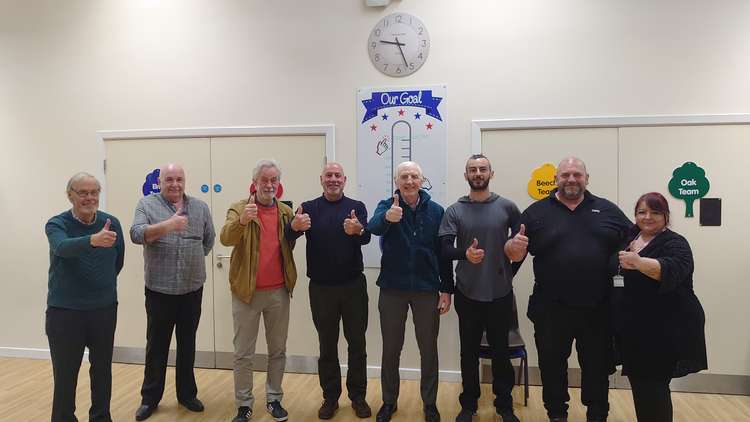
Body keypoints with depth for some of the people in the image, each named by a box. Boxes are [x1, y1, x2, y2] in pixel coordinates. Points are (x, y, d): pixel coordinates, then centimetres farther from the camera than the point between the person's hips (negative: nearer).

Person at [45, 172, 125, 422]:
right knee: (65, 373, 5)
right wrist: (93, 240, -51)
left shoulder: (112, 223, -2)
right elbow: (63, 248, -33)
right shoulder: (56, 224, -9)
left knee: (102, 369, 14)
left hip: (104, 308, 3)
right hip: (64, 310, -2)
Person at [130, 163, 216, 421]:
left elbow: (209, 239, 13)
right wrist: (167, 224, -31)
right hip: (159, 290, -2)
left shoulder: (200, 207, 6)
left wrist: (193, 259, 6)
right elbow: (137, 234, -18)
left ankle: (187, 394, 27)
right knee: (157, 346, 9)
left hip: (192, 289, 3)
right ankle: (150, 398, 24)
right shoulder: (146, 204, -2)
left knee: (187, 345, 14)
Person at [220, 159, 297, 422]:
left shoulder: (286, 211, 6)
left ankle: (274, 399, 29)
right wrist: (242, 220, -41)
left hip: (279, 291, 3)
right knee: (243, 353, 7)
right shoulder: (239, 208, -4)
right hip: (246, 291, -3)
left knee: (278, 350, 13)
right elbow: (226, 238, -23)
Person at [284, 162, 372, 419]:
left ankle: (358, 397, 24)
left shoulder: (357, 207, -1)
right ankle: (330, 397, 26)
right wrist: (295, 226, -41)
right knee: (327, 345, 11)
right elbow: (287, 236, -16)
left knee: (357, 343, 9)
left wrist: (357, 230, -42)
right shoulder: (309, 208, 0)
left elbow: (366, 238, -18)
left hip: (354, 286, 0)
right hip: (321, 288, 0)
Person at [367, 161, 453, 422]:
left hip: (427, 289, 1)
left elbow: (444, 253, 2)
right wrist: (387, 217, -49)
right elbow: (373, 227, -27)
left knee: (429, 349, 11)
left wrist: (446, 289, -1)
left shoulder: (436, 211, -1)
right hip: (392, 288, 0)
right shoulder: (387, 206, -4)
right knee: (390, 349, 11)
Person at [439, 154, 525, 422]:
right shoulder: (454, 211, -1)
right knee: (469, 351, 11)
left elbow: (525, 237, 13)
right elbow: (444, 249, -9)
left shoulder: (507, 207, 0)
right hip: (467, 294, 0)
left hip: (501, 293, 0)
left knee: (501, 350, 12)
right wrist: (465, 253, -28)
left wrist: (519, 247, -7)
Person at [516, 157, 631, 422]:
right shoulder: (536, 212, 3)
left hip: (597, 309, 1)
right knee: (552, 365, 12)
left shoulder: (607, 210, 8)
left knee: (598, 366, 14)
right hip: (551, 310, -1)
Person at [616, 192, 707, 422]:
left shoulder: (675, 243, -11)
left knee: (654, 386, -5)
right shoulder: (632, 236, 8)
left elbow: (673, 270, -32)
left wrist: (639, 262, -44)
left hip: (666, 330, -7)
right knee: (639, 383, 16)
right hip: (636, 328, 7)